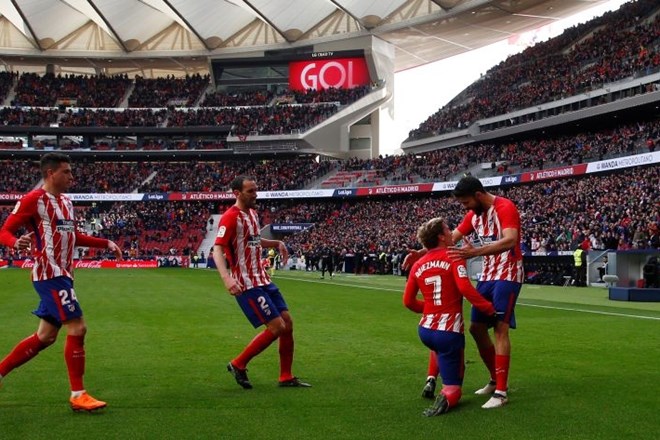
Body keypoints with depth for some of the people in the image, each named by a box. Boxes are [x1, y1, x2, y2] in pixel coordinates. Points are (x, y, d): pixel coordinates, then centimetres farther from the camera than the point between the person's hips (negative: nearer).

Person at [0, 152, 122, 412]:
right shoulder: (33, 200, -10)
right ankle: (78, 395, -4)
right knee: (77, 327, -12)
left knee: (46, 336, 12)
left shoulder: (66, 202, 16)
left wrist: (106, 243, 24)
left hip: (62, 274, 9)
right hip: (50, 275, -9)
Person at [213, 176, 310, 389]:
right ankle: (238, 365, 4)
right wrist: (226, 278, -36)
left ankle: (286, 377, 15)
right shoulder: (230, 217, -15)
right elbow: (217, 250, -22)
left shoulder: (252, 213, 13)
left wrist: (276, 243, 15)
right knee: (277, 327, -12)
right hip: (246, 284, -9)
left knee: (287, 322, 6)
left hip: (262, 280, 9)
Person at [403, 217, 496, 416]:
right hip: (449, 331, -5)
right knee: (453, 387, 6)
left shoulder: (418, 265, 8)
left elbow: (408, 301, 11)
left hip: (425, 330, 5)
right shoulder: (453, 257, -8)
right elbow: (465, 288, -21)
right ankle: (446, 398, -26)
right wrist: (490, 309, -13)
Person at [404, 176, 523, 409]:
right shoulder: (474, 214, 8)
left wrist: (474, 252, -44)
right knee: (476, 328, 9)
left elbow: (510, 241, -33)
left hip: (507, 275, -9)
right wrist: (422, 252, 4)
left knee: (499, 328, -14)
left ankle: (501, 392, -10)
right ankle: (496, 380, 23)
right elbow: (451, 239, 14)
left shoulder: (505, 208, -18)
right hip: (487, 275, 9)